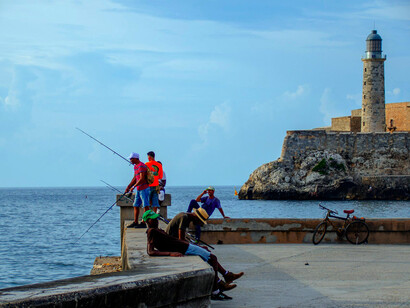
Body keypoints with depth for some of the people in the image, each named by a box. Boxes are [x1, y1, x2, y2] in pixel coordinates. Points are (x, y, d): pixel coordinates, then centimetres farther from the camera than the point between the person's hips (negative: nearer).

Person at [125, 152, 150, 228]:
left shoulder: (141, 166, -15)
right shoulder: (135, 166, 16)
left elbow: (142, 179, -22)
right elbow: (134, 178, 20)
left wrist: (133, 187, -19)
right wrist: (128, 187, 12)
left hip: (144, 189, -10)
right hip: (139, 189, 10)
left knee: (146, 206, -7)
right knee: (136, 205, 10)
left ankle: (144, 223, -7)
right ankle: (135, 222, 14)